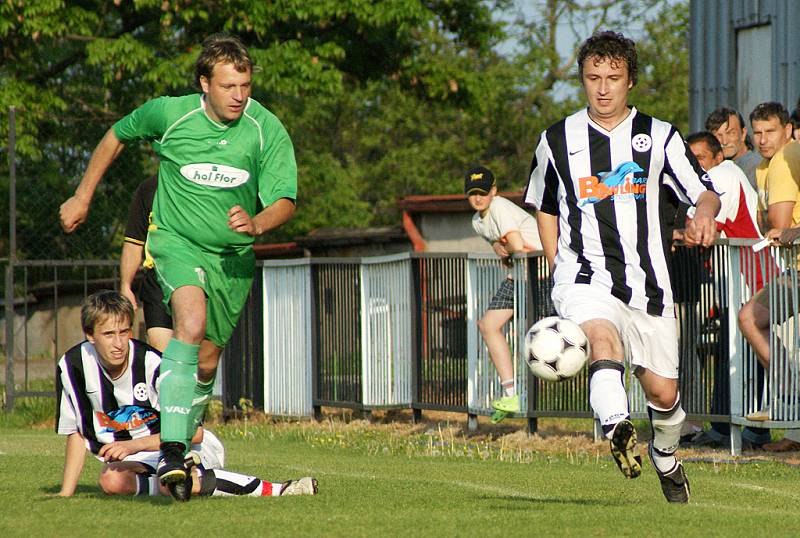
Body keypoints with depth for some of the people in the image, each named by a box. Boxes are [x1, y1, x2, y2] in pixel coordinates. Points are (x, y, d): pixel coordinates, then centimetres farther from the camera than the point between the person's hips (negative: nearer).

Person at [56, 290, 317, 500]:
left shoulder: (151, 363, -19)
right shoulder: (73, 366, -9)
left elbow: (194, 431, -20)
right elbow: (76, 434, 2)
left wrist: (136, 445, -30)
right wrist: (65, 494, -5)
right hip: (133, 459, 4)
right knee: (110, 480, -34)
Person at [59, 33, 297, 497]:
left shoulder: (267, 129, -10)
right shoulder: (169, 114, -11)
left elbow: (285, 201, -8)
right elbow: (118, 136, 10)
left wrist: (256, 223, -31)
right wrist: (83, 196, 15)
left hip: (233, 255, 3)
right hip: (176, 239, -3)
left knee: (206, 360, 10)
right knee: (191, 322, -31)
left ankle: (186, 444, 36)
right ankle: (171, 449, -38)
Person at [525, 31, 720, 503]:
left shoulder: (659, 136, 6)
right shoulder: (558, 140, 7)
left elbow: (705, 192, 3)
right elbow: (544, 207, 21)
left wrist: (705, 213, -21)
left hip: (646, 280, 1)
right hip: (585, 277, -1)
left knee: (664, 393, 7)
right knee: (602, 335, -35)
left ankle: (665, 457, 38)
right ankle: (617, 429, -56)